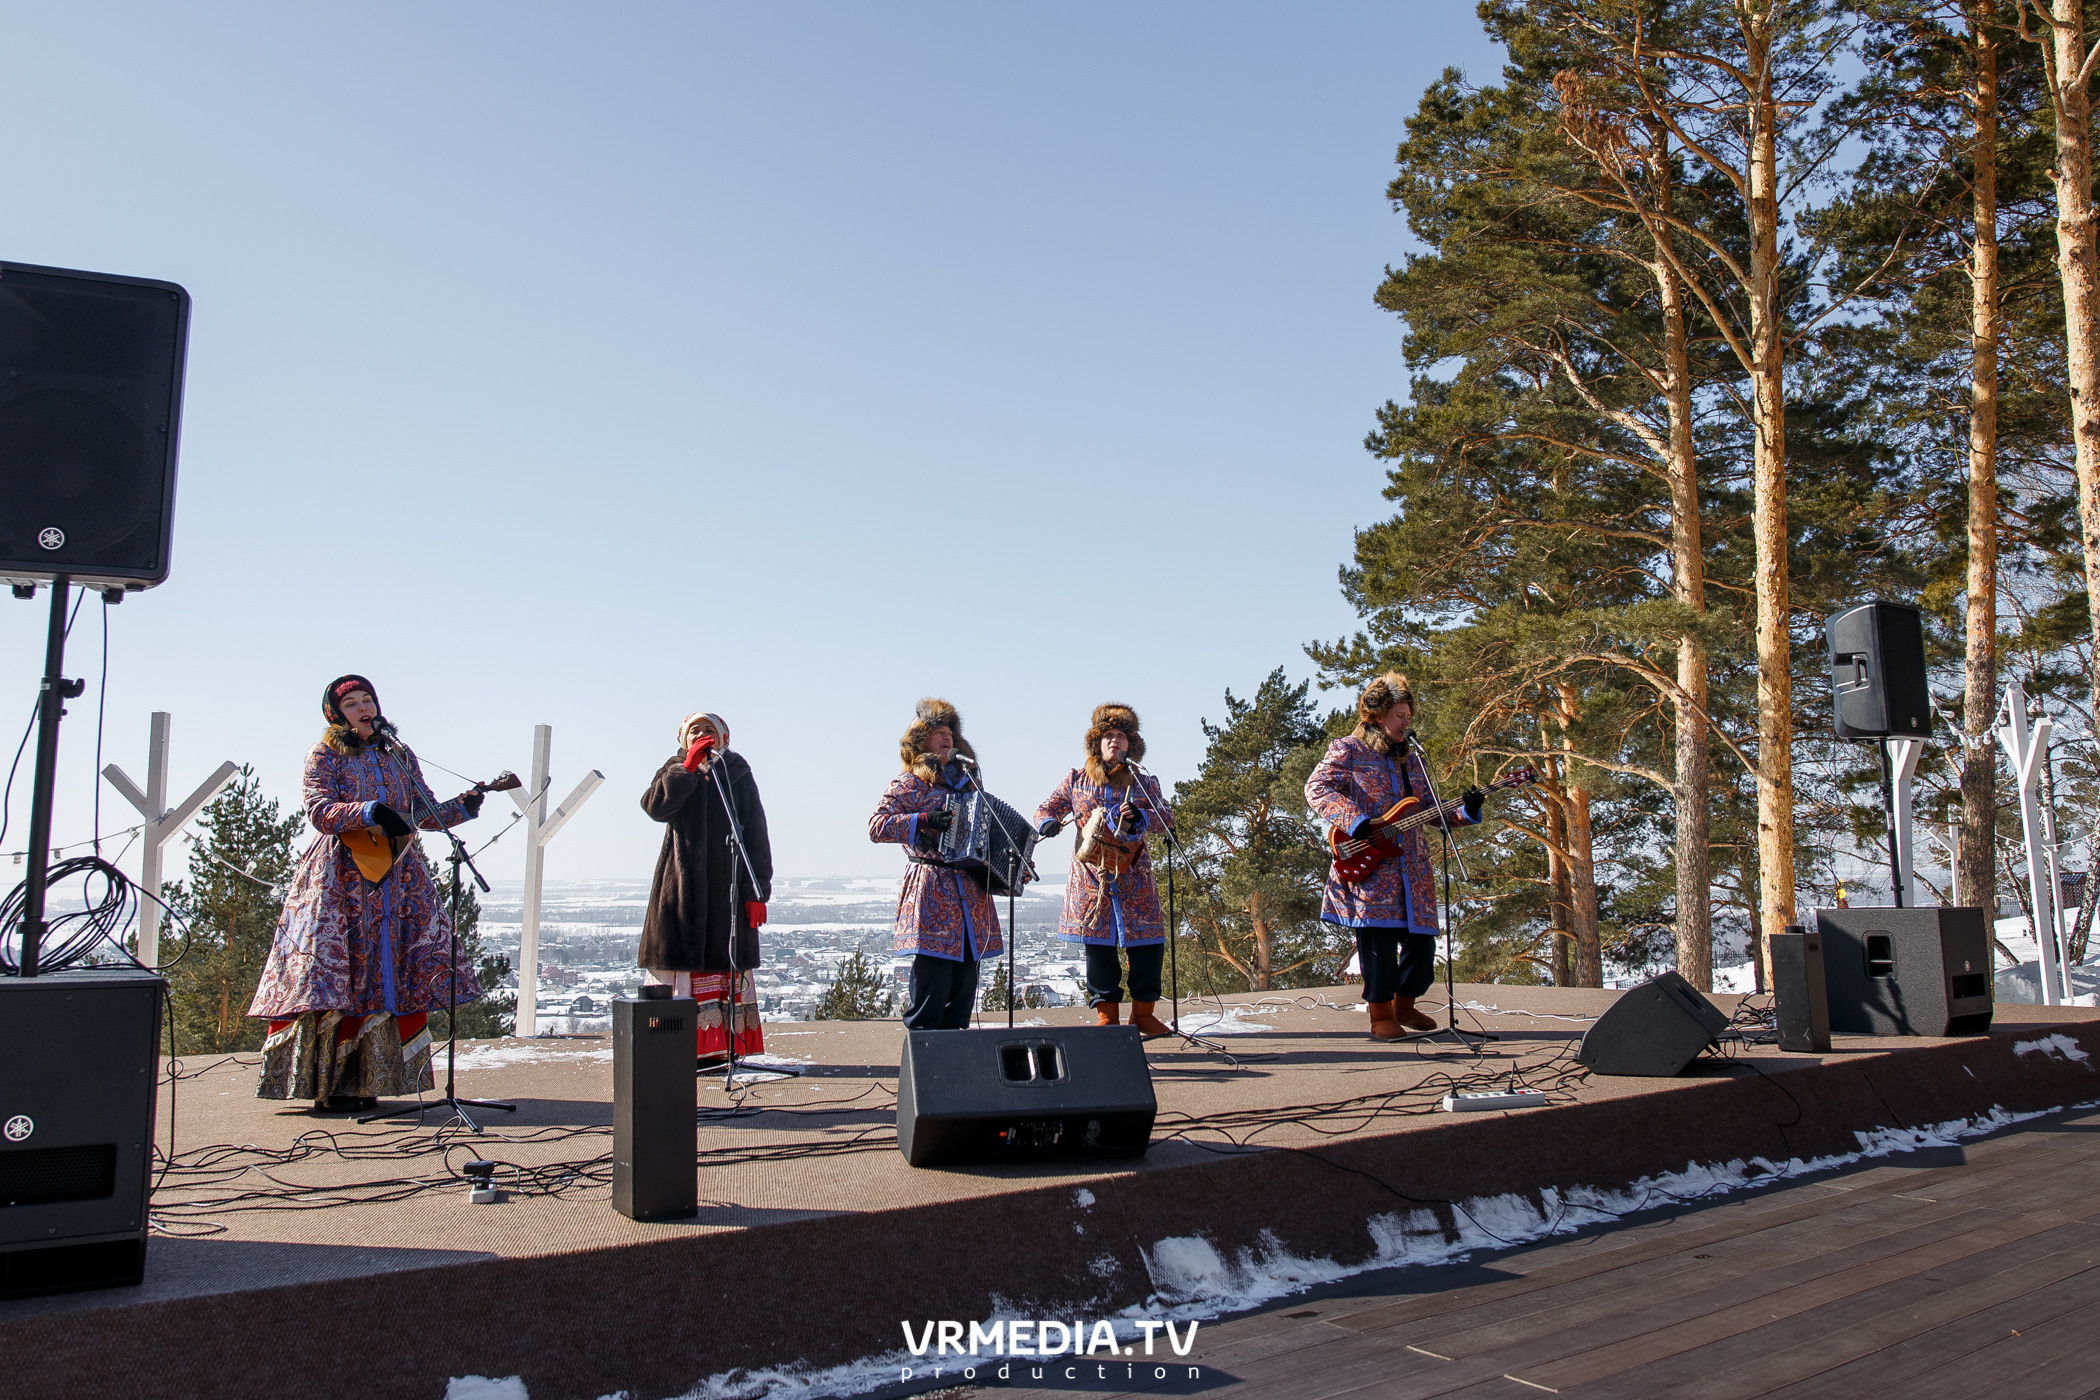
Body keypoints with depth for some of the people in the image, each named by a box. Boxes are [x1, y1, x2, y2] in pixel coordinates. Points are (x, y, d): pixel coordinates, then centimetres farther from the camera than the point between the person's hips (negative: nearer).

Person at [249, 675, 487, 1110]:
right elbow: (319, 810, -10)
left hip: (398, 876, 5)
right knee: (337, 975, -9)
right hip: (343, 879, -4)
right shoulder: (325, 757, 3)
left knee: (395, 979, -1)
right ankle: (326, 1086, -5)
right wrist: (372, 812, -24)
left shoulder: (400, 757, 16)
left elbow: (427, 812, 13)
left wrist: (462, 808, -5)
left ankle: (365, 1083, 5)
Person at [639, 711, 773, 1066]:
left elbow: (757, 837, 5)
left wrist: (757, 890, -3)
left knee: (728, 966, -1)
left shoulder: (738, 775, 10)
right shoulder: (674, 771, 13)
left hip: (728, 888, 0)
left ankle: (724, 1047, 4)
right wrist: (689, 767, -15)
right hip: (681, 885, 0)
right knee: (680, 959, -6)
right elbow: (654, 806, -9)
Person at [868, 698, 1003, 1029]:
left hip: (970, 894, 7)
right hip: (932, 894, -6)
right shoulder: (909, 784, 2)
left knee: (965, 981, 5)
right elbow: (876, 827, -8)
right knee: (932, 980, -11)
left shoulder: (966, 782, 22)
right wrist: (923, 821, -19)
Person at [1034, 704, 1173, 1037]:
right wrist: (1048, 823, -9)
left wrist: (1140, 817, -18)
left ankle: (1143, 1012, 10)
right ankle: (1107, 1013, 9)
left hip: (1133, 875, 0)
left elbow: (1166, 816, 1)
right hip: (1091, 876, 0)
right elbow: (1048, 808, 14)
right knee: (1098, 943, 0)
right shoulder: (1076, 780, 11)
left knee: (1148, 941, -3)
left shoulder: (1144, 783, 11)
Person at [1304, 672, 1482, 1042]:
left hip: (1411, 867, 6)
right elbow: (1316, 788, -12)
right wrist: (1356, 822, -23)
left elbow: (1429, 808, 20)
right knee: (1378, 937, -10)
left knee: (1422, 940, 4)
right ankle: (1381, 1016, 4)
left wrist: (1464, 812, 2)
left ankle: (1404, 1005, 26)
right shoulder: (1348, 750, 0)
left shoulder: (1411, 757, 20)